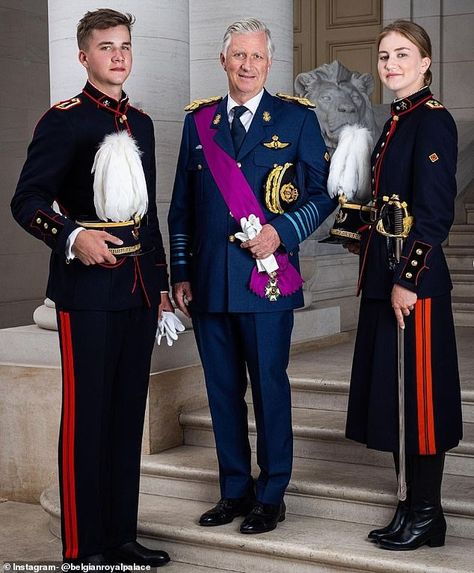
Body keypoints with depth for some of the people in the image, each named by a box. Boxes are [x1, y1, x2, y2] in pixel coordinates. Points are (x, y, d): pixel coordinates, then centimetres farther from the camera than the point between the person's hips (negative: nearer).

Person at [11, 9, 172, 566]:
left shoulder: (141, 122, 16)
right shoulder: (63, 121, -4)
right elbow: (27, 201, -10)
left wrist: (160, 281, 20)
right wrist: (73, 237, -28)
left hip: (139, 290, 7)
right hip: (88, 289, -7)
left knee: (128, 413, 11)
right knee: (86, 416, -1)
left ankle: (121, 535, 22)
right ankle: (84, 548, 8)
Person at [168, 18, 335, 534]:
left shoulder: (297, 119, 3)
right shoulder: (198, 121, 12)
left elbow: (323, 193, 2)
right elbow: (182, 206, 14)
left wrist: (281, 231, -13)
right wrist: (180, 273, 9)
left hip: (267, 277, -3)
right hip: (209, 282, 4)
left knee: (269, 386, 3)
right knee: (222, 389, 10)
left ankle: (270, 496, 16)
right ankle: (234, 490, 23)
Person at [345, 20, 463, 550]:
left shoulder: (432, 120, -11)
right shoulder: (396, 122, 16)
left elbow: (435, 211, -18)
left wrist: (407, 281, -20)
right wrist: (365, 240, 10)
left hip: (414, 283, -10)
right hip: (384, 278, 10)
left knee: (418, 392, -2)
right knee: (392, 390, 13)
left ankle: (426, 515, 9)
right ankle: (412, 504, 24)